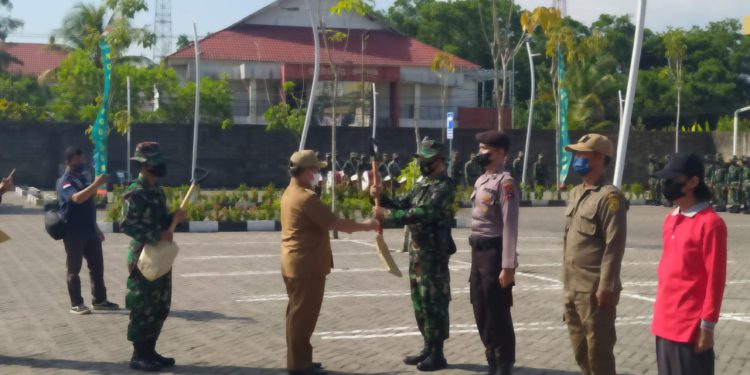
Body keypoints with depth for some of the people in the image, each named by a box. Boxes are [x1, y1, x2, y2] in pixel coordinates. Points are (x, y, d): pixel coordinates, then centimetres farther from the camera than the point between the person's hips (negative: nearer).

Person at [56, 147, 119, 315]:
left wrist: (96, 228, 22)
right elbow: (77, 198, -32)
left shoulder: (83, 178, 15)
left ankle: (99, 300, 20)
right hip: (74, 233, -8)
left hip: (90, 231, 8)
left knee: (97, 266, 11)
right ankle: (76, 304, 8)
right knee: (74, 269, 1)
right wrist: (96, 184, -37)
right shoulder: (65, 182, -12)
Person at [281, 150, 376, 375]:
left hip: (294, 263, 10)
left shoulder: (290, 193, 12)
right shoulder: (306, 197, -20)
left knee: (298, 313, 15)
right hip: (307, 264, -10)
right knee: (304, 314, -4)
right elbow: (334, 223, -20)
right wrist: (364, 226, -9)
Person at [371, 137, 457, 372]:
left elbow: (423, 213, -26)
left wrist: (387, 214, -27)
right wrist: (382, 197, -5)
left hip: (434, 250, -9)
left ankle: (437, 354, 3)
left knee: (435, 300, -4)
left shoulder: (444, 186, -16)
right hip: (417, 248, 9)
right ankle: (428, 347, 24)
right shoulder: (423, 183, 14)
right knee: (419, 299, 14)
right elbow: (403, 204, 14)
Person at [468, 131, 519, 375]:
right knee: (481, 313, 15)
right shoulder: (481, 180, 14)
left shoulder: (505, 182, -14)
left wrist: (508, 266, -23)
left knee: (499, 315, -1)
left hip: (495, 253, -9)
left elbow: (510, 225, -20)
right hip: (478, 253, 9)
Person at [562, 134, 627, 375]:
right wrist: (567, 282, 17)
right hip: (573, 288, 9)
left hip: (594, 290, -9)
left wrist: (606, 287, -21)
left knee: (598, 353, 0)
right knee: (581, 351, 17)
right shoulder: (575, 194, 14)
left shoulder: (609, 197, -12)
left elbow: (614, 245, -17)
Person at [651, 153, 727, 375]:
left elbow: (715, 279, -14)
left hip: (691, 326, -8)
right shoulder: (670, 220, 11)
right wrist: (660, 311, 17)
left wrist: (707, 326, -14)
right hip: (665, 323, 8)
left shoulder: (710, 223, -13)